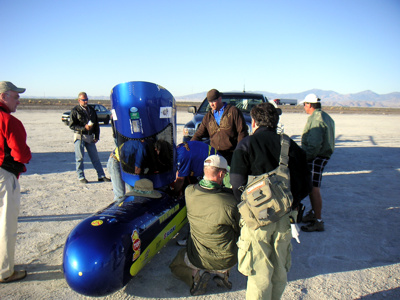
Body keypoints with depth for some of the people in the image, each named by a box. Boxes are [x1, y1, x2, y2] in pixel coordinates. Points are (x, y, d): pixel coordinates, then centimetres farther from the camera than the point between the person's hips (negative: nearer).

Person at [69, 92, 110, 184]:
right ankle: (81, 177, 9)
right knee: (80, 157, -1)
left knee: (95, 157, 5)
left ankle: (101, 176, 10)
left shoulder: (91, 110, 14)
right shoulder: (75, 111, -1)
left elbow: (96, 124, 17)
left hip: (90, 137, 4)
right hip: (79, 136, -4)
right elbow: (71, 125, -5)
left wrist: (96, 137, 8)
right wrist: (84, 128, -18)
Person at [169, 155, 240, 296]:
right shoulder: (230, 202, -28)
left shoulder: (189, 192, -17)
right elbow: (240, 231, -11)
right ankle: (222, 272, 13)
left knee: (175, 265, 33)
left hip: (197, 259, 1)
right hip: (226, 260, -1)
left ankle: (196, 274, 2)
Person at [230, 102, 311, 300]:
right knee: (280, 270, 21)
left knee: (259, 272, 7)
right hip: (286, 217, 5)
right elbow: (306, 185, 7)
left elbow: (237, 185, -12)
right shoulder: (290, 145, 7)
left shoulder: (246, 144, -5)